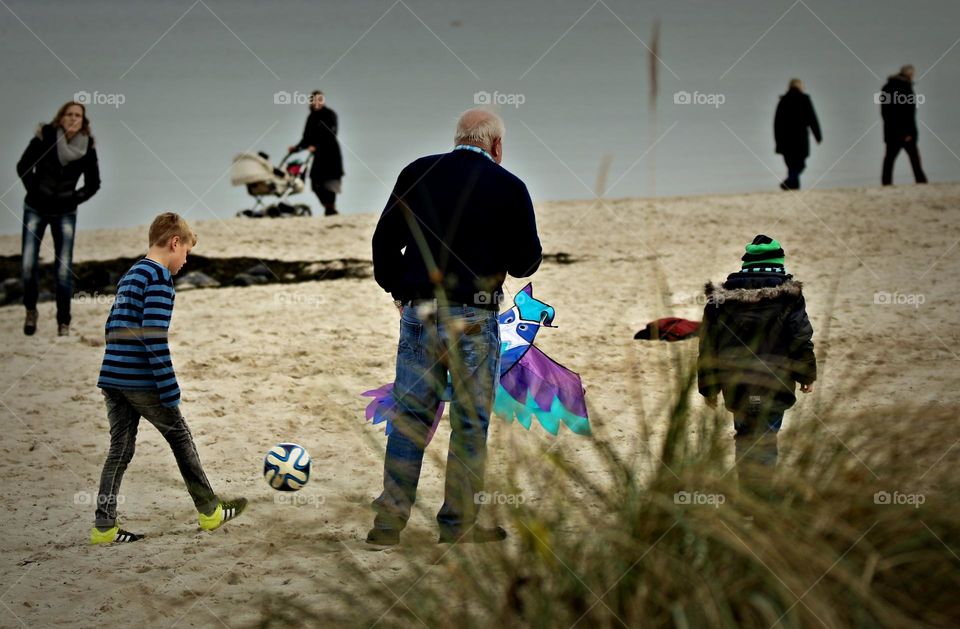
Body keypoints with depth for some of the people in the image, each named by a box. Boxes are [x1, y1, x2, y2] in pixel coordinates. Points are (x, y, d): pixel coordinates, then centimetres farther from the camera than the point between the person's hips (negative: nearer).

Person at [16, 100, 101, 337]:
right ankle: (30, 311, 15)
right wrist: (34, 192, -7)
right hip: (35, 210, -1)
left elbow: (93, 184, 4)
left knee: (64, 269, -5)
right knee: (28, 264, -9)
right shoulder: (45, 137, -14)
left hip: (65, 213, 1)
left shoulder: (87, 149, -9)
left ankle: (63, 323, 5)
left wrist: (74, 200, -4)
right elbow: (23, 167, -5)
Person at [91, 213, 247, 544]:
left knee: (120, 448, 9)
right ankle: (210, 511, 19)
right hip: (142, 381, -8)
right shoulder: (160, 277, -12)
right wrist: (170, 389, -19)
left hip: (113, 378, 8)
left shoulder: (129, 276, 16)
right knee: (180, 438, 8)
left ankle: (104, 526, 4)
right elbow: (154, 336, -20)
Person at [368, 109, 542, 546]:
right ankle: (458, 528, 9)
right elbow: (525, 263, -2)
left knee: (409, 416, 9)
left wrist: (398, 290, 19)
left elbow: (384, 242, 7)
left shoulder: (416, 174, 4)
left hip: (418, 313, 3)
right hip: (474, 320, -3)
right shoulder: (508, 187, -6)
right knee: (470, 426, 6)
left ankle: (388, 521, 7)